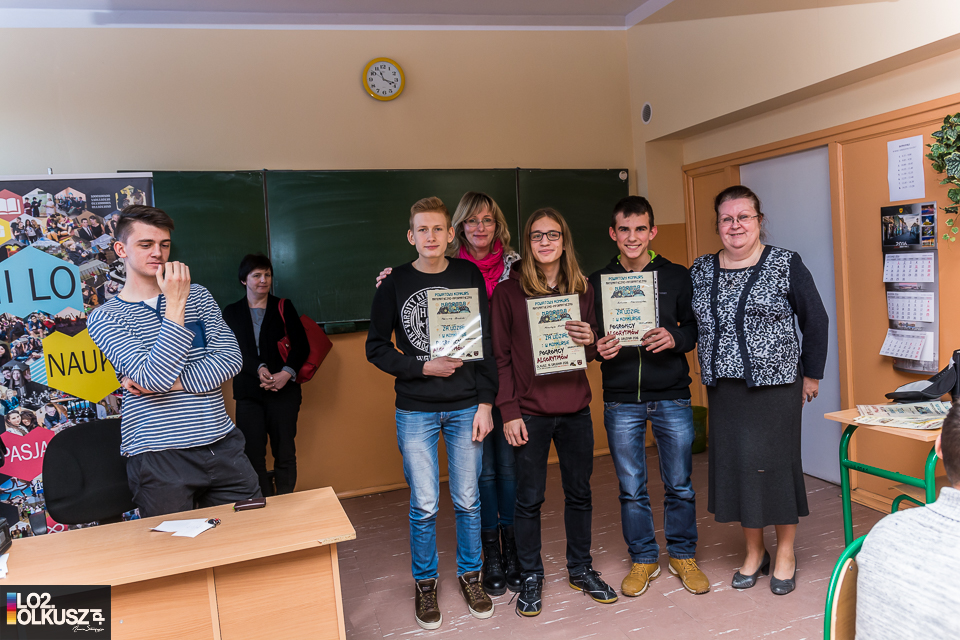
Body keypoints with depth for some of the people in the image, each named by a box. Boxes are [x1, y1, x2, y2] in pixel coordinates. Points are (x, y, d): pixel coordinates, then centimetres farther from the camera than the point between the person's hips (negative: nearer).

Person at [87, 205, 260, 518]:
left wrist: (169, 383, -12)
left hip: (221, 445, 3)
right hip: (159, 460, -3)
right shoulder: (104, 318, -2)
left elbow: (230, 360, -2)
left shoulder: (197, 295, 10)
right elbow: (155, 379, -17)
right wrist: (176, 305, -18)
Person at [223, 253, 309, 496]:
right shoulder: (231, 312, 11)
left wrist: (287, 373, -16)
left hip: (284, 391, -1)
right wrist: (258, 369, -19)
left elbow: (301, 345, 1)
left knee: (285, 453, -1)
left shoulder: (284, 307, 9)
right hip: (248, 392, 1)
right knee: (253, 454, -1)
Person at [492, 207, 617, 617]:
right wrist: (509, 411, -10)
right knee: (529, 499, 6)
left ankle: (581, 569, 33)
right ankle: (530, 577, 24)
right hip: (529, 411, -3)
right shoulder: (508, 291, -5)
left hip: (575, 409, 4)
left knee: (579, 492, 14)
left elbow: (592, 352, 14)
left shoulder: (582, 290, 7)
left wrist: (590, 341, -10)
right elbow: (501, 356, -5)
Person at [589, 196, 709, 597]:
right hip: (621, 401, 0)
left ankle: (682, 555, 31)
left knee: (680, 485, 10)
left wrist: (675, 338, -16)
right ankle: (643, 559, 28)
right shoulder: (597, 283, 4)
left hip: (671, 397, 0)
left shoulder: (677, 277, 3)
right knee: (631, 489, 10)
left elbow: (697, 327, 4)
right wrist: (598, 347, -13)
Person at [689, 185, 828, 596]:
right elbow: (691, 325, 14)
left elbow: (815, 321, 2)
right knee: (734, 464, 8)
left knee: (775, 464, 2)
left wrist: (811, 373, 4)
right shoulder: (701, 271, 6)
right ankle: (754, 552, 26)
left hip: (775, 385, -3)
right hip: (723, 388, 4)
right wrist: (710, 369, 8)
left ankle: (785, 553, 23)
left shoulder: (786, 265, -4)